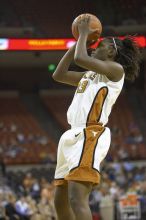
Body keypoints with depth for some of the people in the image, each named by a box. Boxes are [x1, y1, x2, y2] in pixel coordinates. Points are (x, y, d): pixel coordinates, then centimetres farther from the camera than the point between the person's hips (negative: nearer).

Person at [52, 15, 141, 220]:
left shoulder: (116, 69, 0)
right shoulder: (89, 74, 26)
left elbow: (80, 58, -14)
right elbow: (59, 75, 26)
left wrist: (84, 33, 4)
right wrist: (79, 41, 25)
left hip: (90, 136, -10)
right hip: (73, 135, 10)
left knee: (77, 200, -25)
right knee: (61, 202, 10)